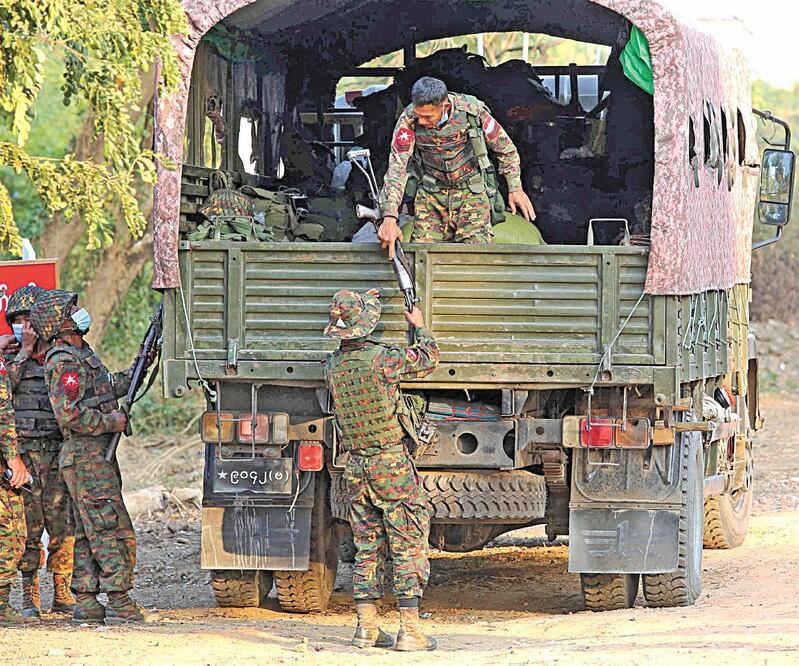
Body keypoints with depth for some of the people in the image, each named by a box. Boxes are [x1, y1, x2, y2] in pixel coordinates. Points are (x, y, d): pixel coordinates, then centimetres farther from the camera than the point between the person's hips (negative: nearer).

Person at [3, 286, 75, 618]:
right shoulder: (9, 357, 9)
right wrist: (25, 351, -9)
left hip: (58, 455, 1)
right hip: (22, 454, -1)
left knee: (63, 528, 0)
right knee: (27, 528, -2)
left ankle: (62, 594, 8)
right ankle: (29, 596, 4)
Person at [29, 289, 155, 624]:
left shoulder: (82, 354, 16)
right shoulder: (64, 363, -16)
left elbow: (109, 386, 26)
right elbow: (70, 414, -24)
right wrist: (112, 422, -15)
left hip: (95, 457, 10)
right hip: (87, 457, -10)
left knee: (89, 534, 10)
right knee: (114, 531, -10)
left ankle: (86, 604, 12)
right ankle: (120, 604, -10)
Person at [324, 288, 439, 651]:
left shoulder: (333, 365, 2)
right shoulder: (380, 359, -16)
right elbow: (427, 359, -2)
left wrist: (368, 303, 34)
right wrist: (420, 326, 18)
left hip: (356, 467, 6)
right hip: (391, 463, -6)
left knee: (367, 547, 12)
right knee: (408, 545, -2)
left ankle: (366, 626, 10)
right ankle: (409, 628, -6)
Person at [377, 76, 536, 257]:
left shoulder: (472, 110, -17)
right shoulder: (408, 120, -17)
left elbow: (504, 147, -1)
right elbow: (397, 167, -22)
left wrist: (515, 188, 1)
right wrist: (389, 217, -33)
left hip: (470, 192, -1)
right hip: (430, 195, 1)